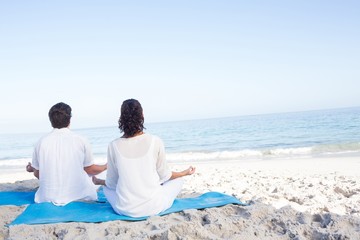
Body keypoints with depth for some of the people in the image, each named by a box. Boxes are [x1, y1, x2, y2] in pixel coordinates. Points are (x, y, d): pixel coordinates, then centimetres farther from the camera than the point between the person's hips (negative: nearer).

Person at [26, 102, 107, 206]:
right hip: (77, 196, -1)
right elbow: (90, 170, 1)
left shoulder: (42, 142, -5)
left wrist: (31, 168, 28)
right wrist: (106, 166, 22)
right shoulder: (80, 140, -9)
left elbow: (37, 174, 4)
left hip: (49, 198, 2)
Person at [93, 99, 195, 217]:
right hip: (153, 207, -1)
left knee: (107, 187, 33)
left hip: (125, 210, 2)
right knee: (178, 180, 23)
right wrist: (185, 172, 21)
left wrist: (99, 182, 26)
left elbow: (111, 182, 3)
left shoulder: (114, 146, -9)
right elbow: (164, 175, 2)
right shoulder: (155, 141, -12)